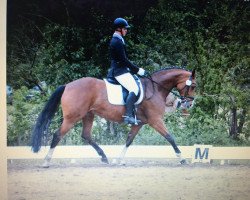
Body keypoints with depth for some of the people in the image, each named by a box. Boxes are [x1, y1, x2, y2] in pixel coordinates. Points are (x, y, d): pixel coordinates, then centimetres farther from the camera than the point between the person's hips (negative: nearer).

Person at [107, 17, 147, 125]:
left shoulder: (116, 40, 16)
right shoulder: (117, 42, -16)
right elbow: (124, 60, -19)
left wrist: (135, 69, 18)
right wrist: (137, 70, -13)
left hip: (120, 69, 11)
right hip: (120, 71, -11)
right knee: (134, 89, -23)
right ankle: (128, 116, -31)